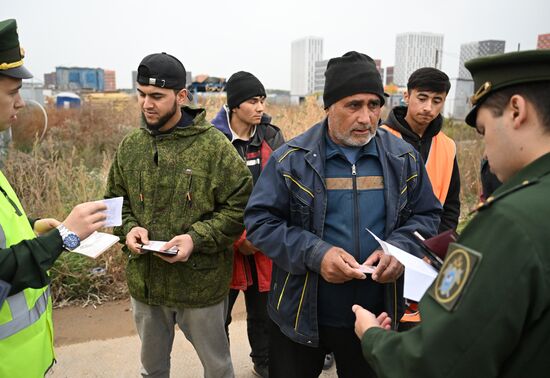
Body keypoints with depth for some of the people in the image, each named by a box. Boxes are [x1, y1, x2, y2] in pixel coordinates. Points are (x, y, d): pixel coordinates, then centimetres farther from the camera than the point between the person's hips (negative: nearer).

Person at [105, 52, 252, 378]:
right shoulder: (130, 146, 1)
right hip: (144, 281, 5)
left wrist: (197, 238, -23)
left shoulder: (214, 145, -15)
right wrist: (129, 228, -9)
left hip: (201, 282, -4)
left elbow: (239, 206, -12)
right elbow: (116, 200, 11)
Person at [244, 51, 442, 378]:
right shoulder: (292, 158, -9)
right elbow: (260, 220, -9)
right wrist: (314, 253, -23)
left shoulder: (404, 158, 0)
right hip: (301, 315, -2)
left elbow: (427, 215, 7)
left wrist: (400, 247, -14)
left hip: (376, 319, 3)